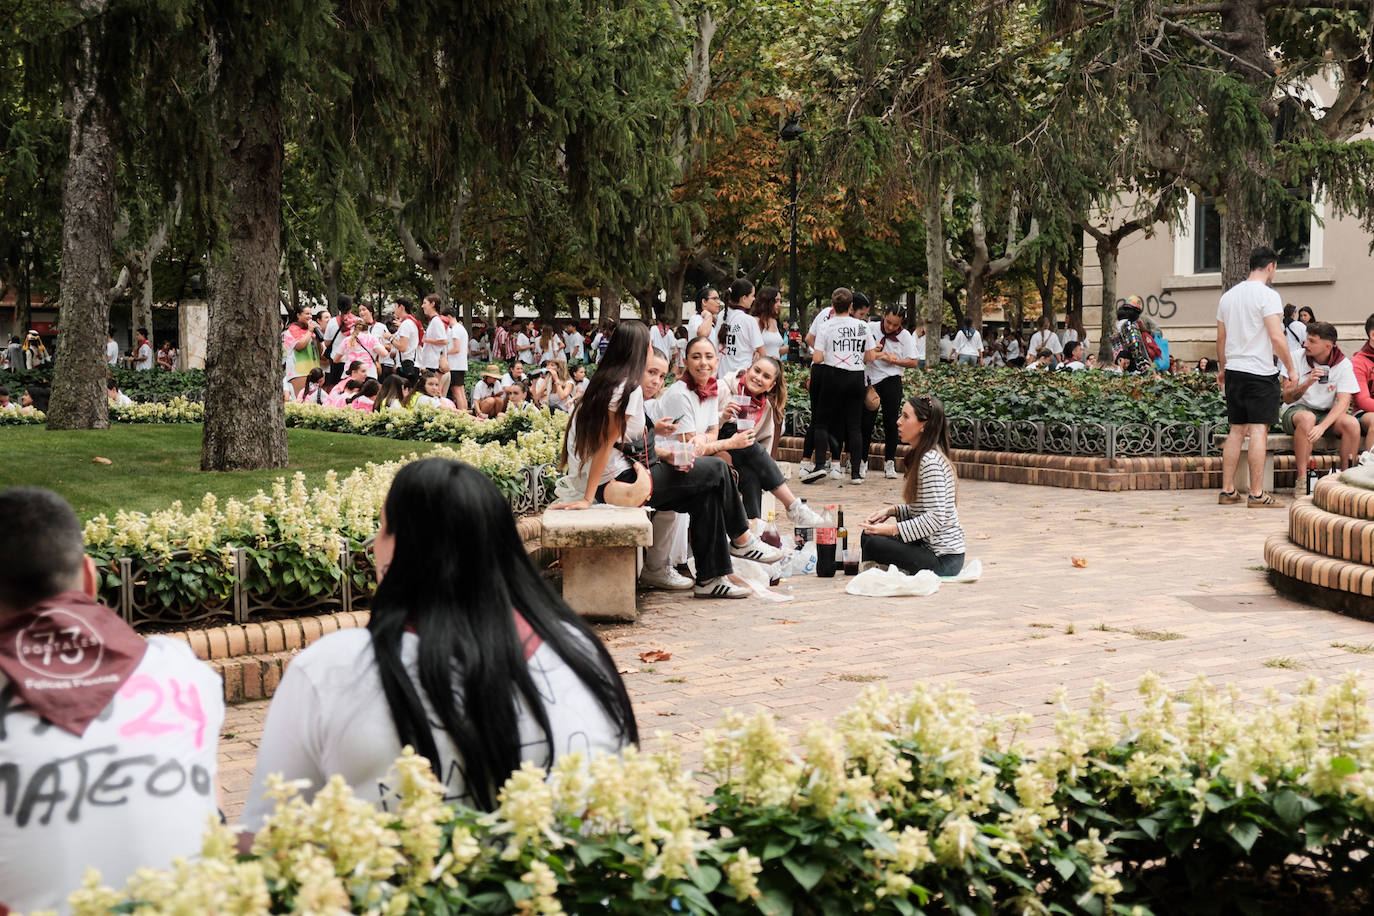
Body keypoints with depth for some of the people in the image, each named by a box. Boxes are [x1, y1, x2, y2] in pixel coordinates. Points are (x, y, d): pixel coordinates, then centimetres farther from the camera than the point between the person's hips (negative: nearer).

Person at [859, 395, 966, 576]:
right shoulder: (923, 456, 11)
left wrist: (891, 529, -20)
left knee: (871, 543, -17)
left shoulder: (930, 461, -20)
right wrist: (891, 511, 4)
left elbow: (935, 518, -24)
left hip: (943, 559, -10)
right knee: (869, 534, 12)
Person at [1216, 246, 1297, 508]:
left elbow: (1221, 339, 19)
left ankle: (1228, 490, 11)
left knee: (1236, 430, 11)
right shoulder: (1268, 295, -9)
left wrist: (1223, 368, 30)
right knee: (1259, 430, -6)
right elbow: (1276, 337, -16)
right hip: (1260, 371, -7)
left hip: (1234, 370, 7)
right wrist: (1290, 368, -5)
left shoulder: (1228, 296, 12)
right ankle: (1257, 494, -8)